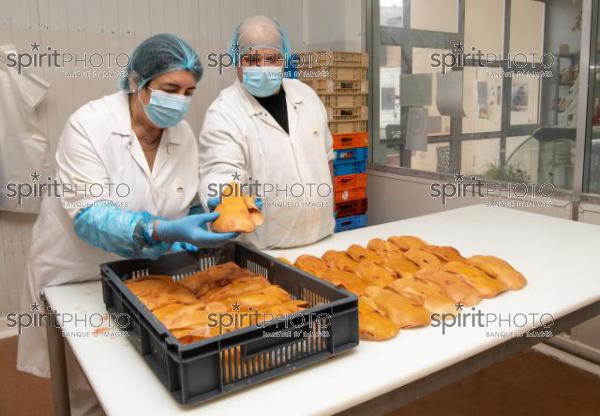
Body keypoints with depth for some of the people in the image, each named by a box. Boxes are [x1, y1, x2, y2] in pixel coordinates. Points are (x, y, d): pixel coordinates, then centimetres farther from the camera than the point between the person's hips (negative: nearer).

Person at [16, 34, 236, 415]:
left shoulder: (183, 133, -7)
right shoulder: (88, 125, -22)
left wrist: (225, 214, -20)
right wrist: (164, 231, -44)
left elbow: (190, 205, 2)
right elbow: (90, 216, -29)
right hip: (78, 274, -3)